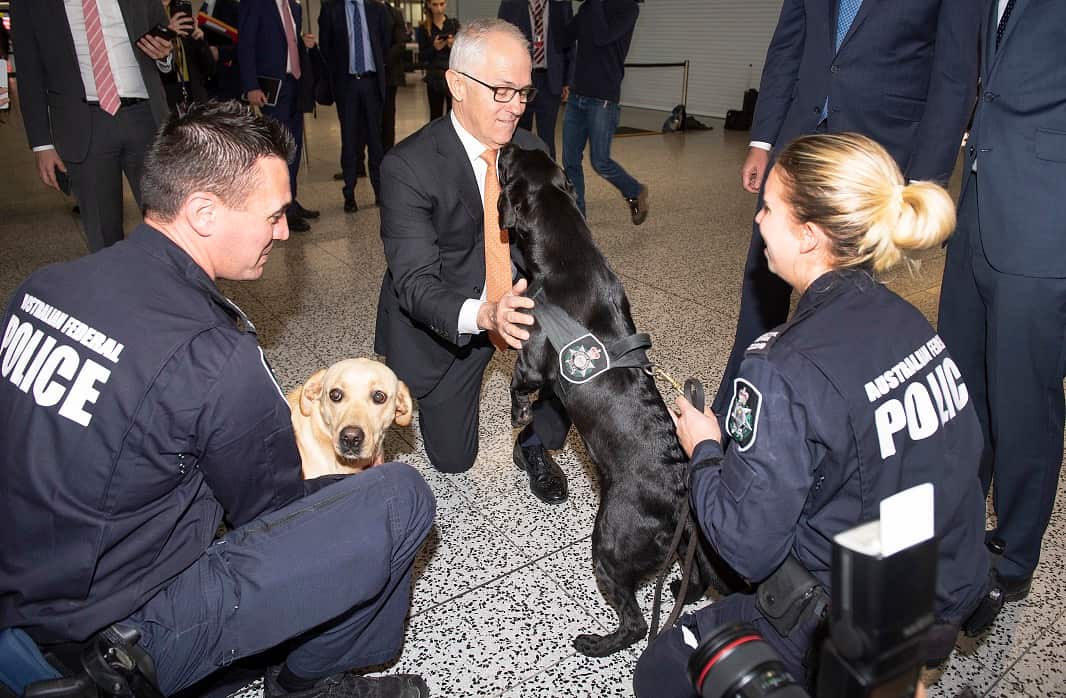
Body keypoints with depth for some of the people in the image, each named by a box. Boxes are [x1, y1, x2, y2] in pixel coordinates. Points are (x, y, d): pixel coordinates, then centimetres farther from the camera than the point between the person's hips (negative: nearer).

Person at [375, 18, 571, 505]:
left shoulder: (532, 152, -6)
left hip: (517, 298, 4)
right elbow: (415, 282, -27)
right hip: (445, 318, -3)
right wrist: (482, 315, -47)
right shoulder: (408, 166, -23)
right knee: (452, 458, 6)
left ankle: (535, 445, 2)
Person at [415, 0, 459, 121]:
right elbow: (422, 58, 0)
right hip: (434, 77, 0)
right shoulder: (423, 28, 2)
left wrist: (454, 46, -19)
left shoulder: (454, 24, 4)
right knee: (435, 115, 3)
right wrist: (434, 48, -18)